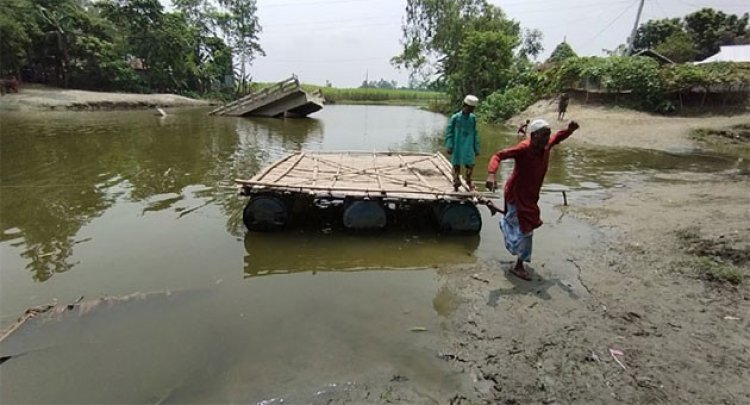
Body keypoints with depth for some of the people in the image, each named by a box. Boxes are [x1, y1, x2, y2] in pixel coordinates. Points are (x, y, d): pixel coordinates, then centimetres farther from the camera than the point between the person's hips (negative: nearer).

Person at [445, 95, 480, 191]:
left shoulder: (473, 118, 3)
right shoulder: (455, 117, -6)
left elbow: (475, 134, 9)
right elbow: (449, 132, -5)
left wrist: (476, 148, 10)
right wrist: (449, 146, -12)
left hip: (469, 147, 2)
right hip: (457, 146, -2)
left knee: (470, 165, 2)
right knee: (456, 165, 6)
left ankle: (468, 180, 28)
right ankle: (456, 182, 24)